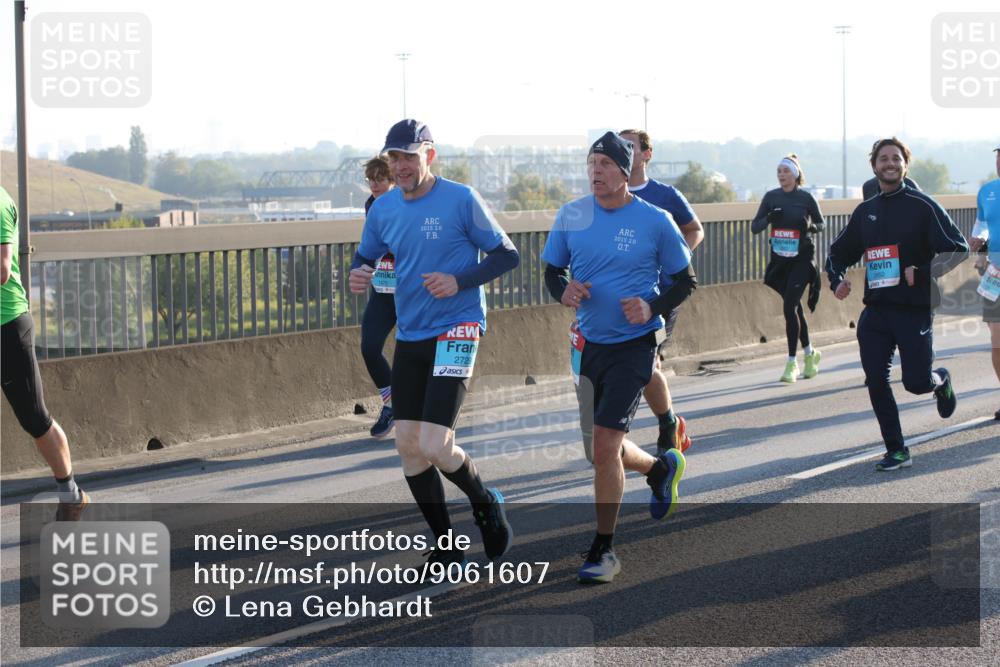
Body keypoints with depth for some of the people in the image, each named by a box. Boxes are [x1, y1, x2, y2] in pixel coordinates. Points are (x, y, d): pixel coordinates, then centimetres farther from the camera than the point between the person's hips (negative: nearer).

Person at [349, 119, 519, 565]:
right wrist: (359, 274, -5)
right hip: (409, 336, 6)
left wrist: (460, 281, -20)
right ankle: (446, 547, 17)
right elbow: (365, 258, 19)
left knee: (433, 446, -15)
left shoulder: (461, 199, -9)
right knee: (407, 444, 4)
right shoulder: (383, 208, 6)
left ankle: (486, 505, 15)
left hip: (456, 331, -6)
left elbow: (507, 256, -5)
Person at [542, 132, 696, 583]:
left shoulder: (655, 221, -8)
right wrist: (563, 290, -11)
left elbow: (684, 281, 1)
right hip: (588, 345, 5)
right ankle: (661, 468, 46)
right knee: (599, 453, 14)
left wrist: (652, 307, -17)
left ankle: (603, 549, 0)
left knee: (605, 447, -14)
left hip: (634, 346, -5)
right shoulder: (571, 216, 1)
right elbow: (552, 270, 12)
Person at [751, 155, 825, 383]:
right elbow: (754, 227, 1)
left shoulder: (806, 198, -5)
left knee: (790, 307, -13)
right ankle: (810, 353, 32)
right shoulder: (771, 197, 3)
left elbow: (821, 223, 7)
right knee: (794, 307, 12)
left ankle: (792, 363, -8)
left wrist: (811, 227, -15)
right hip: (779, 260, 4)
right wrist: (769, 218, -18)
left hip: (801, 259, -4)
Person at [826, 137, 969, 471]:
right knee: (875, 381, -2)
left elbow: (958, 249, -9)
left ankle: (941, 381, 32)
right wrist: (837, 280, 4)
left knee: (917, 382, -6)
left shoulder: (922, 205, -4)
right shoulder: (865, 212, 12)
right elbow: (838, 253, 24)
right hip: (875, 309, 5)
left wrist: (923, 272, -19)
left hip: (915, 309, -5)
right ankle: (896, 450, 10)